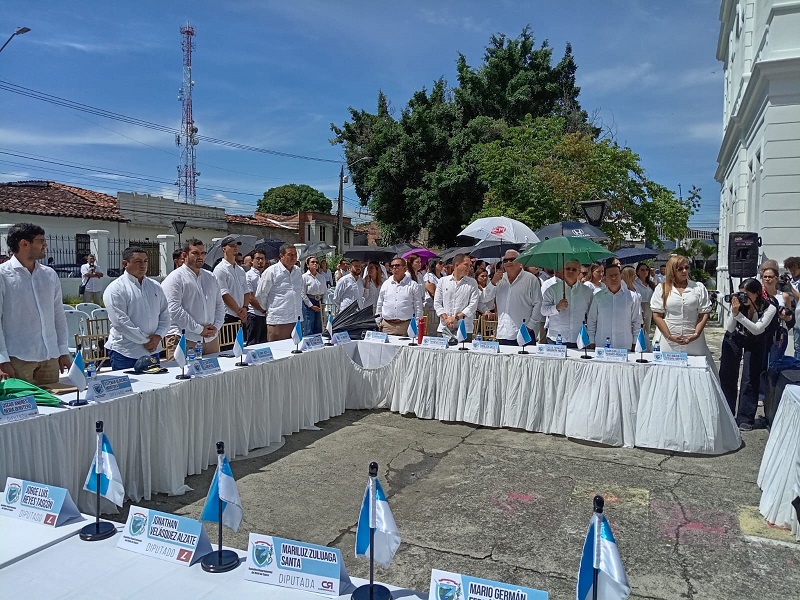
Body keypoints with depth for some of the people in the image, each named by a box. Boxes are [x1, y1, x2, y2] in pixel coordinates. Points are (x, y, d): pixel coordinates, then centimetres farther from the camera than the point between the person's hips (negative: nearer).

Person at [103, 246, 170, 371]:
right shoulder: (116, 289, -6)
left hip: (153, 350, 6)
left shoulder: (155, 287, 13)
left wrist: (158, 336, -5)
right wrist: (144, 341, -13)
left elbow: (165, 315, 12)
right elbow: (120, 321, -15)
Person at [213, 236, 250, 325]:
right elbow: (224, 294, -13)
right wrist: (239, 311, -14)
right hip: (227, 316, -7)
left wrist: (244, 308, -4)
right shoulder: (220, 269, -6)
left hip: (242, 316, 7)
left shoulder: (241, 270, 17)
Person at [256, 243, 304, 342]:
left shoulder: (298, 271, 14)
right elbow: (260, 296, 0)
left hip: (297, 320, 6)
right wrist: (268, 310, 9)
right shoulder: (271, 272, -5)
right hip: (278, 321, -6)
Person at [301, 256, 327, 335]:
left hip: (319, 303, 6)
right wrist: (311, 305, -11)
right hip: (308, 303, -5)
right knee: (308, 329, -5)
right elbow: (302, 294, -9)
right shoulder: (304, 277, -7)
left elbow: (325, 290, 15)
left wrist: (323, 302, 1)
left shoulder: (322, 277, 10)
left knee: (319, 328, 10)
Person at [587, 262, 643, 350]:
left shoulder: (632, 296, 5)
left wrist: (635, 343, 6)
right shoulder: (598, 297, 6)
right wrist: (591, 342, 6)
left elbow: (637, 322, 9)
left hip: (624, 346, 0)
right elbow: (591, 321, 10)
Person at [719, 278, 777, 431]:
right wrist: (734, 313, -39)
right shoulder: (738, 303, -25)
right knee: (727, 375, 1)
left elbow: (757, 329, -34)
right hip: (734, 339, 1)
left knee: (750, 378, -5)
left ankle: (745, 419, 3)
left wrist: (738, 314, -42)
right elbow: (729, 329, -22)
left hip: (755, 342, -1)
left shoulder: (769, 308, -25)